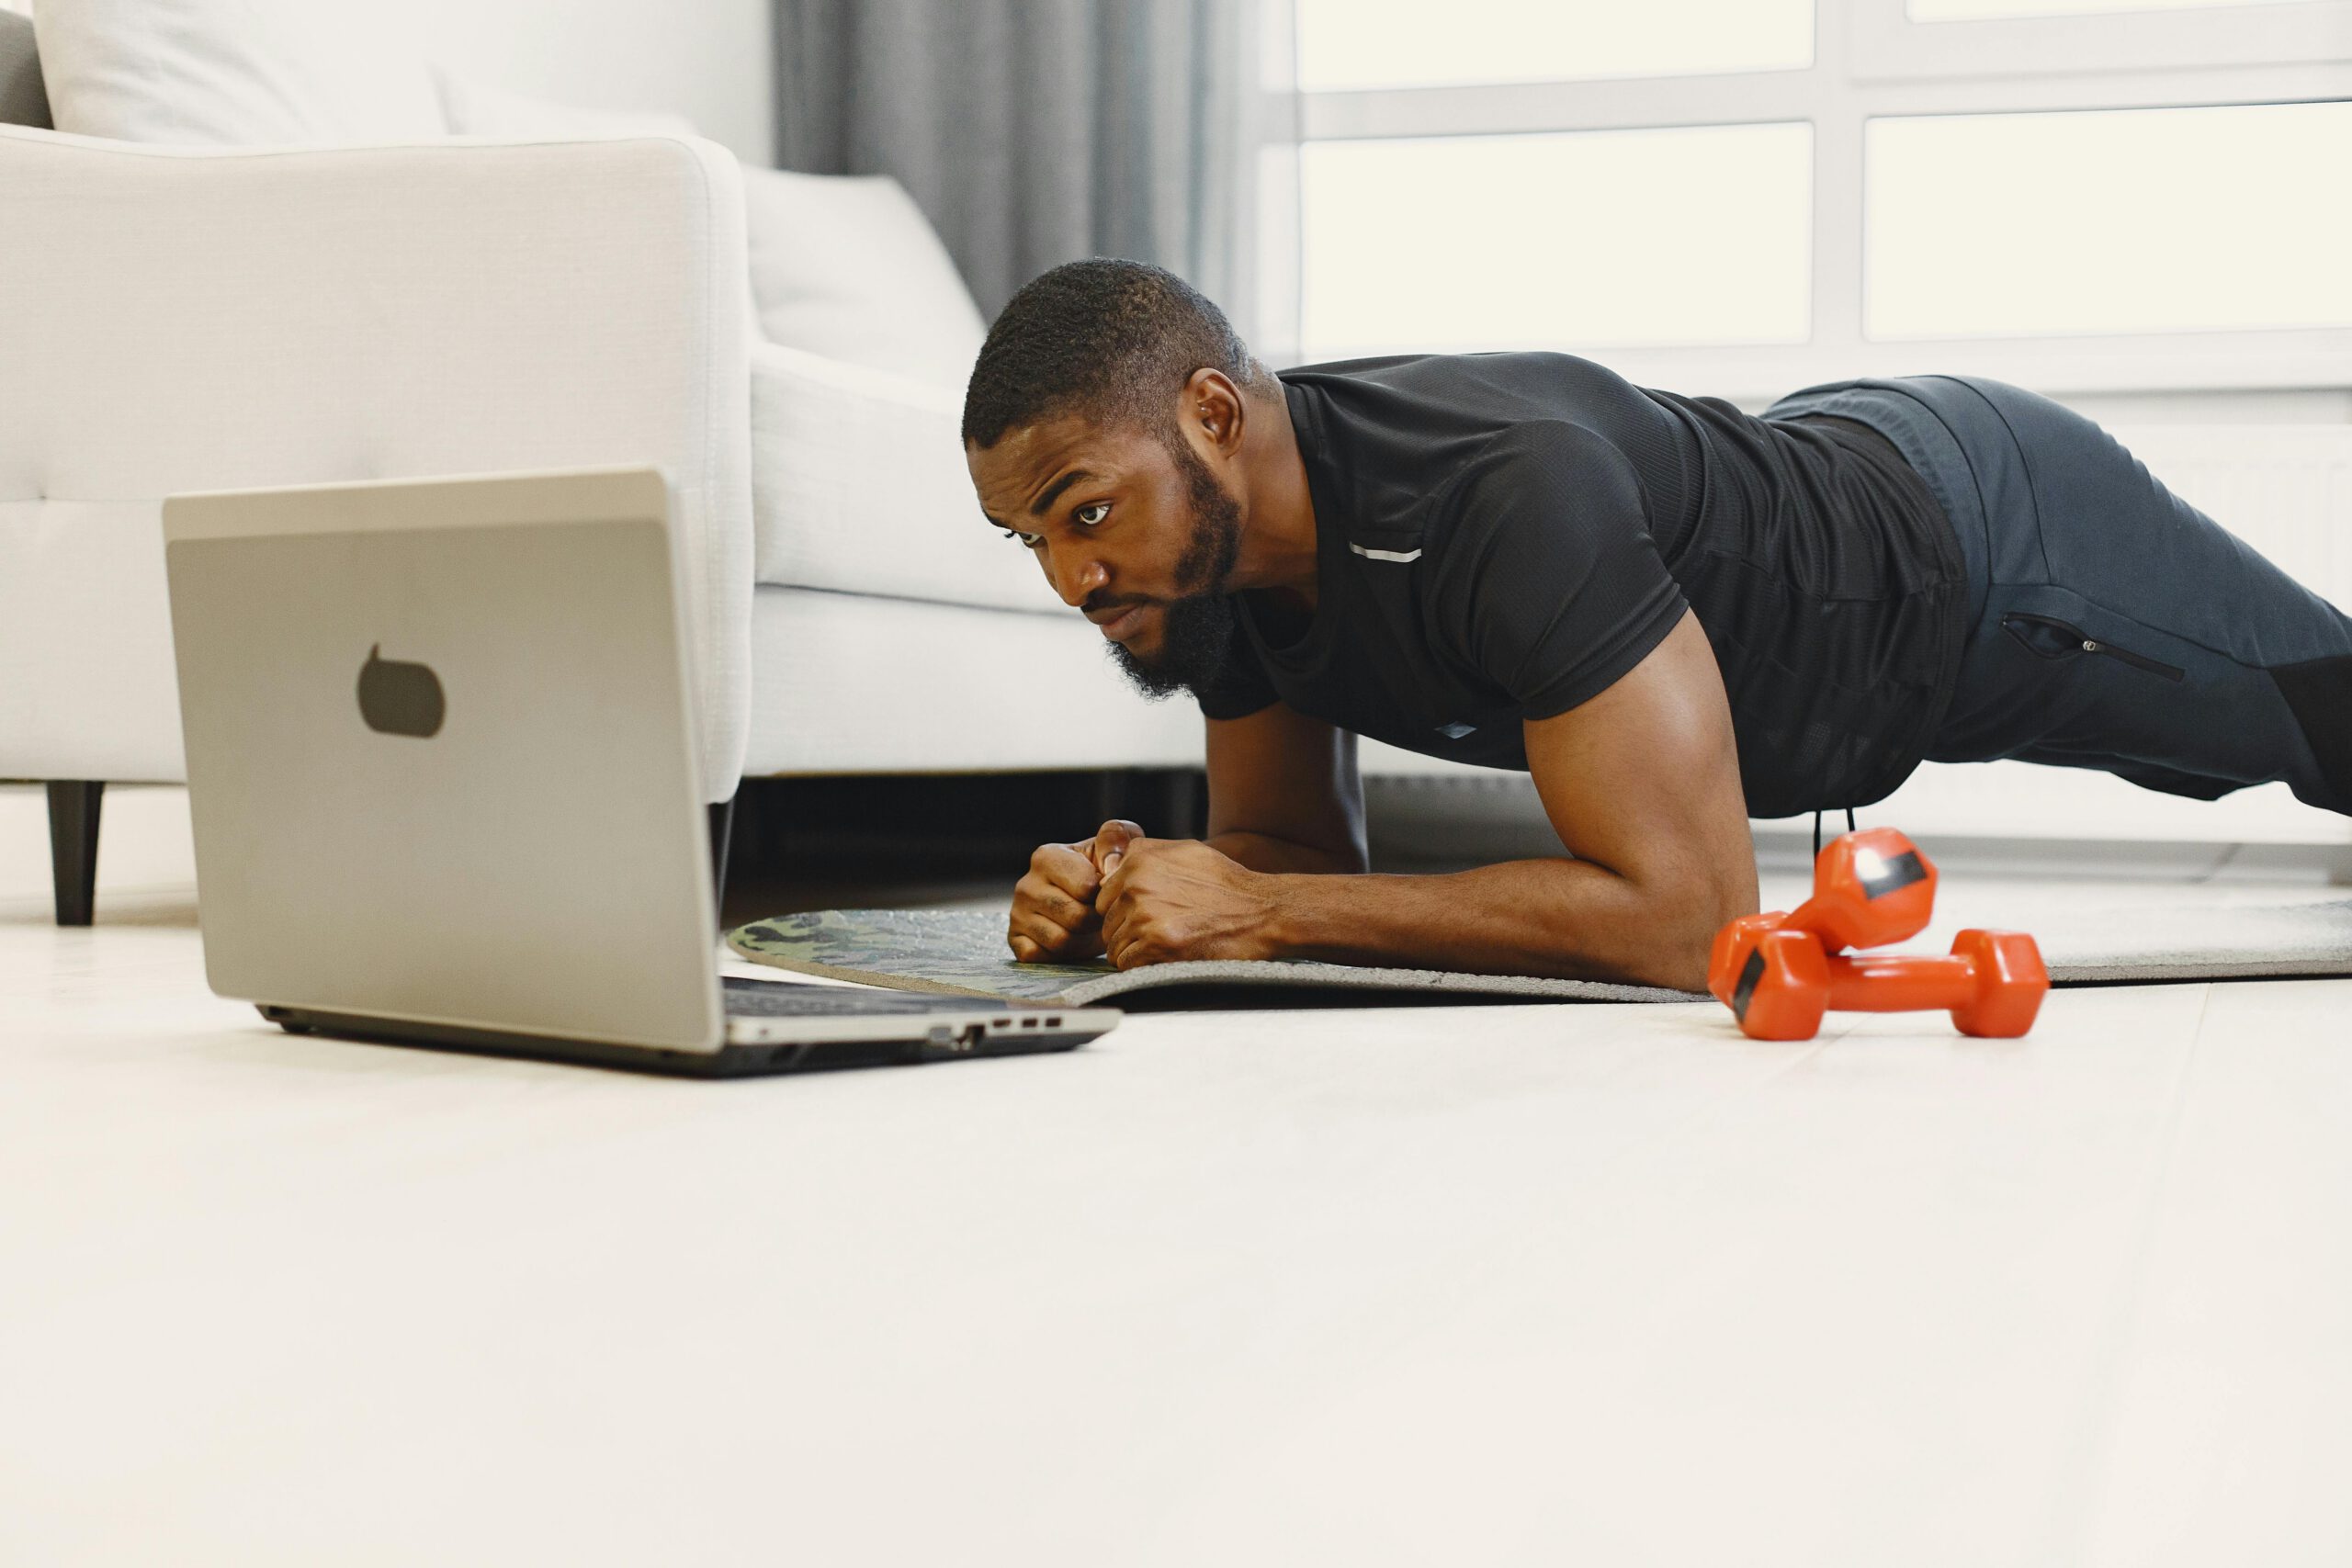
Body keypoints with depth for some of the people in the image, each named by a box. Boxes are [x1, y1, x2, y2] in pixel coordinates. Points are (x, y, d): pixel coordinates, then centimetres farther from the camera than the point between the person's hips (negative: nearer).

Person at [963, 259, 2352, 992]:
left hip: (1998, 541, -7)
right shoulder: (1228, 545, -20)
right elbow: (1295, 847, -5)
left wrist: (1260, 914, -45)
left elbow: (1688, 919, -45)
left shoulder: (1509, 495, -46)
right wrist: (1127, 892, -28)